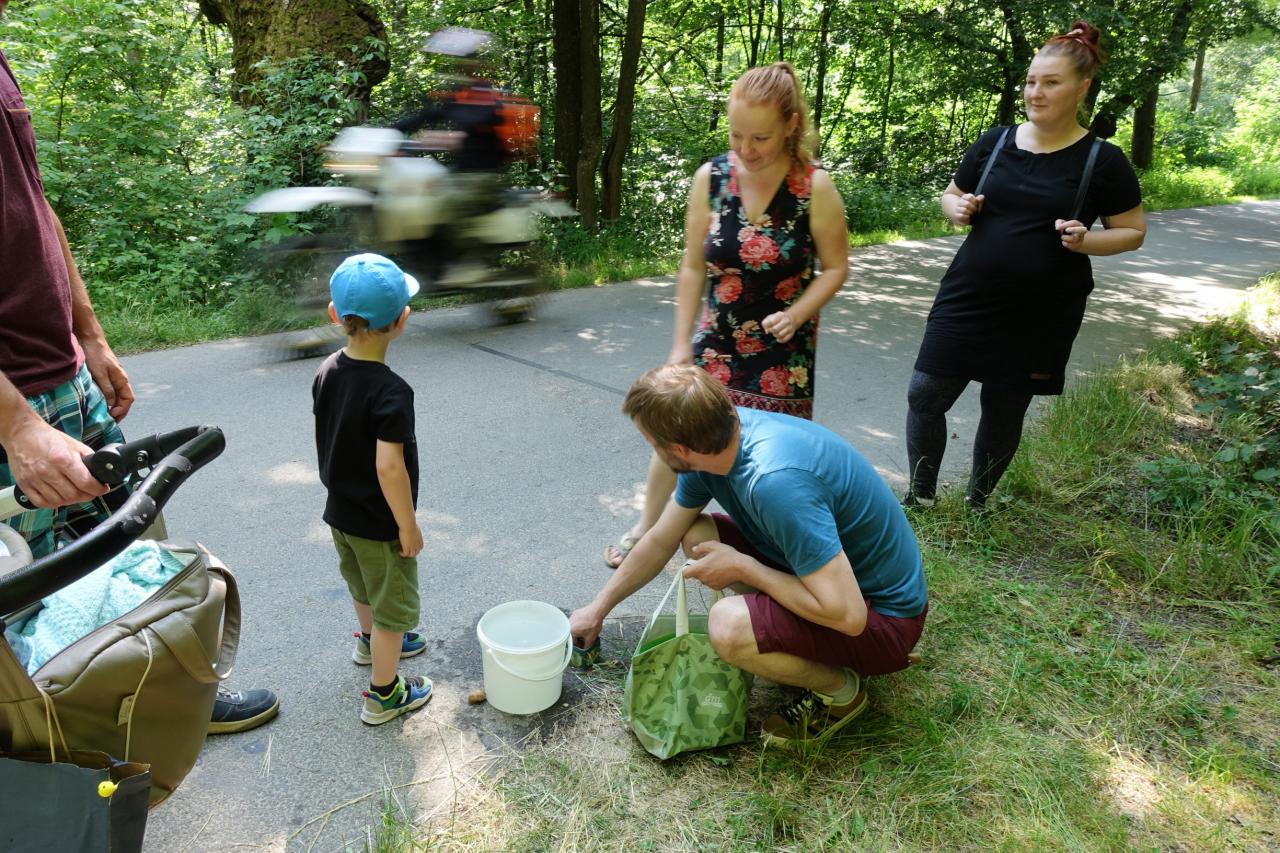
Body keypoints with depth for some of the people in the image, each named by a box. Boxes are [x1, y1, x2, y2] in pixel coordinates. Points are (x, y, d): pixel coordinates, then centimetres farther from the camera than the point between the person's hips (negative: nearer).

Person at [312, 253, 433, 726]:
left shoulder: (327, 371, -6)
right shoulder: (391, 392, -30)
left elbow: (325, 437, 5)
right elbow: (389, 467, -30)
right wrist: (408, 525, -19)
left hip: (340, 509, 8)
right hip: (380, 522, -8)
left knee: (363, 584, 31)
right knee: (392, 607, 12)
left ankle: (371, 641, 57)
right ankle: (384, 695, 27)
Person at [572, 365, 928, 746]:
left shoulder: (776, 481, -36)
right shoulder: (716, 436, -8)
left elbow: (847, 615, -34)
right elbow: (661, 540, 7)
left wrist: (741, 567, -22)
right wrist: (598, 609, 16)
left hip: (879, 613, -8)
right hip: (830, 571, 8)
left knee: (728, 627, -30)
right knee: (694, 534, 4)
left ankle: (840, 689, 0)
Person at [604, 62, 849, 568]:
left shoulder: (814, 187, -14)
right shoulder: (710, 178, -9)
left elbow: (835, 266, -4)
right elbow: (693, 268, -2)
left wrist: (797, 314, -21)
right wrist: (681, 343, -1)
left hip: (784, 348, -2)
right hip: (716, 342, 2)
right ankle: (645, 528, 30)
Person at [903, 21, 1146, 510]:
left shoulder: (1102, 161, -4)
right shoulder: (994, 143, 3)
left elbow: (1133, 231, 3)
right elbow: (952, 196, 17)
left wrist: (1085, 241, -18)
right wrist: (958, 208, -7)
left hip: (1041, 314, -2)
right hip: (968, 300, 3)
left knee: (1004, 412, 9)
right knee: (925, 394, -2)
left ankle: (976, 505, 31)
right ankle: (920, 497, 17)